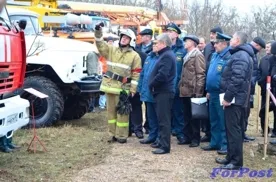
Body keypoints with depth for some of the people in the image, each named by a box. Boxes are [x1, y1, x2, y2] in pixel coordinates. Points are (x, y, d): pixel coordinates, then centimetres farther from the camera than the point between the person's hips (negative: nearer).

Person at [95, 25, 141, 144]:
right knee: (111, 111, 11)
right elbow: (101, 45, 0)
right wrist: (98, 32, -15)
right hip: (110, 86, 4)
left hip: (123, 88, -4)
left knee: (122, 112, 0)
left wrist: (133, 89, -11)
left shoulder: (134, 56, -1)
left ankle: (122, 135, 8)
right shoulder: (111, 50, 11)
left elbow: (136, 74, -5)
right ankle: (113, 134, 20)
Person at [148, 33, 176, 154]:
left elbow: (162, 75, -26)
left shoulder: (167, 55, -16)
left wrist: (151, 84, -13)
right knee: (162, 118, 17)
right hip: (162, 91, 11)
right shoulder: (166, 54, 18)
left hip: (164, 92, -11)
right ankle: (162, 142, 26)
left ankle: (165, 146, -5)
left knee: (164, 119, -8)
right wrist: (153, 85, 10)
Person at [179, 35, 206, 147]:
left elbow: (201, 74, -15)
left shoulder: (198, 55, -10)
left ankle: (195, 138, 9)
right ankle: (187, 137, 20)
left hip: (193, 91, -8)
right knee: (187, 116, 13)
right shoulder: (187, 56, 18)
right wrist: (181, 86, 14)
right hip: (185, 91, 8)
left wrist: (198, 91, -19)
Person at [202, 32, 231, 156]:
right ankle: (215, 143, 26)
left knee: (223, 121, -1)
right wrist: (208, 90, 18)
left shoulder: (228, 57, -16)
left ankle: (225, 145, 8)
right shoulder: (215, 55, 13)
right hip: (213, 93, 9)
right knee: (214, 120, 16)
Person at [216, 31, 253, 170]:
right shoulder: (242, 54, 19)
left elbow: (236, 80, -25)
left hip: (234, 99, -11)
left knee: (233, 129, -7)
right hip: (238, 98, 11)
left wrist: (227, 97, -22)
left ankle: (236, 162, -3)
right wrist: (228, 96, 22)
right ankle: (231, 157, 23)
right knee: (234, 129, 15)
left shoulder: (239, 56, -16)